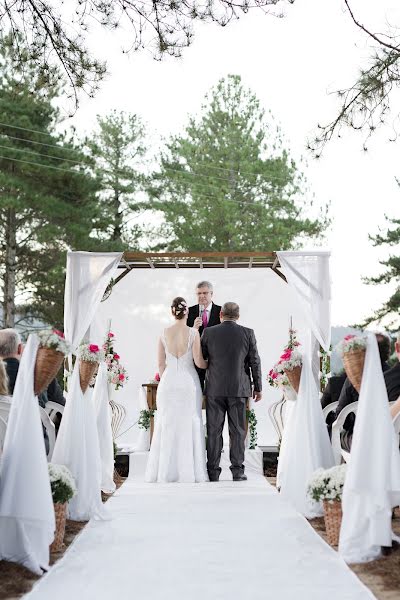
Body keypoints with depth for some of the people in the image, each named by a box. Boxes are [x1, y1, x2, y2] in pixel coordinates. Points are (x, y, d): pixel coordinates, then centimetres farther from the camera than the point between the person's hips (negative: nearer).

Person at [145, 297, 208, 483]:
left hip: (168, 382, 2)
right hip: (189, 382, -2)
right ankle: (188, 472, 5)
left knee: (166, 425, 8)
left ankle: (165, 471, 11)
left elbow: (161, 364, 5)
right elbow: (198, 362, -9)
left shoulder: (164, 333, 0)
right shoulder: (193, 333, -8)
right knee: (189, 426, 4)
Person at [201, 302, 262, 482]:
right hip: (238, 389, 0)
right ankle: (237, 470, 6)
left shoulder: (208, 332, -2)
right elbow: (255, 362, 0)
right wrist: (258, 387, 8)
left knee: (214, 431, 5)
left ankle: (213, 472, 7)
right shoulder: (247, 333, -2)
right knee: (237, 431, 6)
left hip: (214, 388, 0)